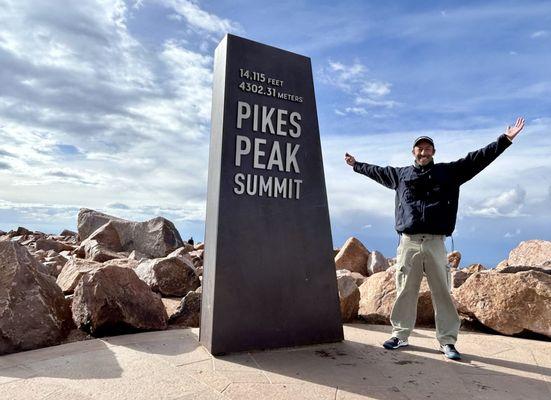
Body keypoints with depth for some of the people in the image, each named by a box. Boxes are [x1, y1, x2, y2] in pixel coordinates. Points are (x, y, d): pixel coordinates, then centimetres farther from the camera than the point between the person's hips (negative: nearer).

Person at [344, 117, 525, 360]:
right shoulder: (400, 174, 15)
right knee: (405, 292, 6)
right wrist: (356, 165, 39)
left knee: (442, 292, 2)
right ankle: (400, 335, 19)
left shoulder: (449, 172, 10)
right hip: (408, 243, 1)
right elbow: (377, 172, 29)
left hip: (435, 243, -1)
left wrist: (505, 139, 0)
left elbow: (477, 159, 6)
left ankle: (447, 341, 13)